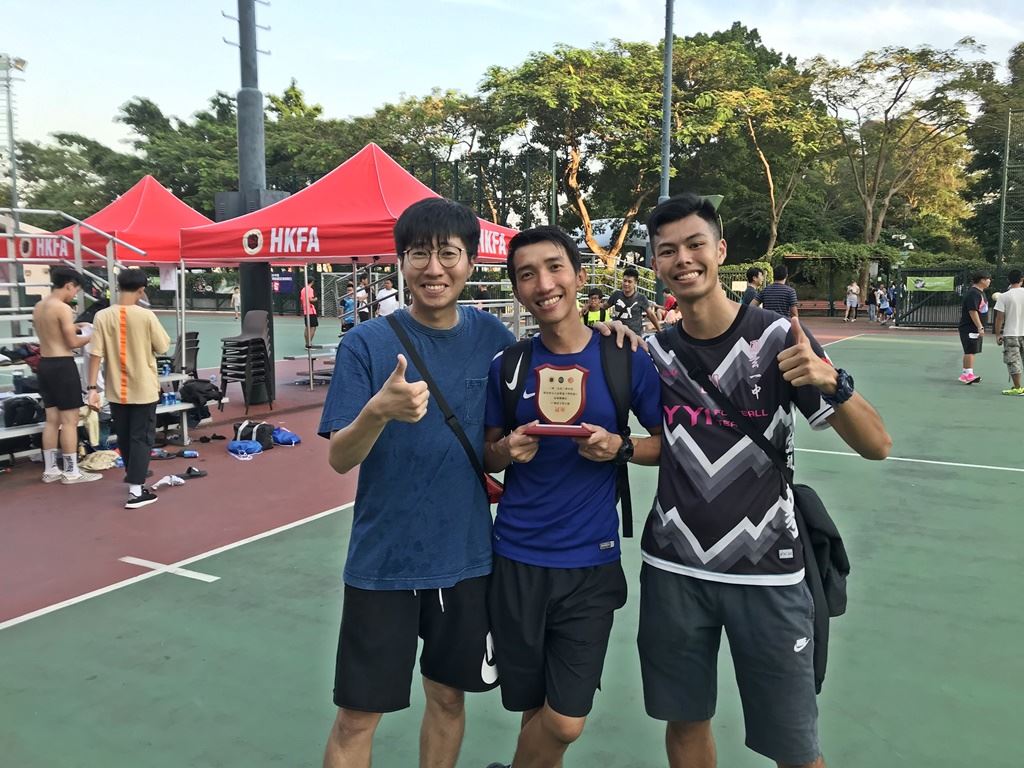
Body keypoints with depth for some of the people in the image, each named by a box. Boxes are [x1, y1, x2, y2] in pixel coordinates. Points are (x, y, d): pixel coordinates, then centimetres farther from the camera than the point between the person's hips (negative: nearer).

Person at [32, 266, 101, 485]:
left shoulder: (38, 306, 12)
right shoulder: (63, 308, -15)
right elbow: (72, 343, -14)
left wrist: (73, 327, 17)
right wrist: (92, 336, 2)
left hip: (45, 364, 9)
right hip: (62, 366, -9)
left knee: (52, 419, 14)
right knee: (69, 420, -2)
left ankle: (50, 469, 20)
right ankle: (71, 472, 3)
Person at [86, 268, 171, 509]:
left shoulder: (103, 316, -6)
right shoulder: (146, 316, -12)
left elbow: (95, 354, -9)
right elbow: (163, 348, -3)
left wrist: (92, 387, -6)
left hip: (116, 390, 3)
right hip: (143, 389, -3)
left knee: (124, 437, 19)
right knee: (141, 438, 3)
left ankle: (134, 475, 40)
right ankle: (135, 492, -2)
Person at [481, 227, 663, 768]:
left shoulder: (625, 358, -5)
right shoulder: (507, 364, 0)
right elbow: (488, 458, 9)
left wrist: (620, 448, -15)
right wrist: (507, 449, -12)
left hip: (591, 561, -1)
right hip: (516, 560, 1)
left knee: (564, 723, 2)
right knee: (534, 710, 13)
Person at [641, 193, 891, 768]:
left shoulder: (779, 339, -10)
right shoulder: (654, 351, 0)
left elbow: (877, 445, -10)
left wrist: (830, 382, -28)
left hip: (766, 571, -2)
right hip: (673, 568, 3)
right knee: (686, 720, 16)